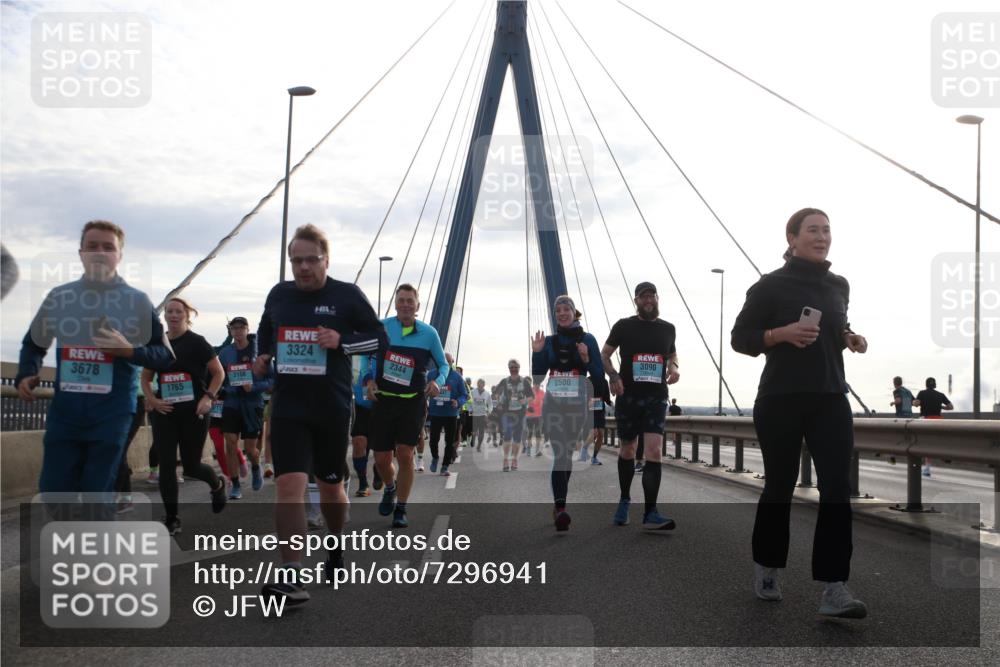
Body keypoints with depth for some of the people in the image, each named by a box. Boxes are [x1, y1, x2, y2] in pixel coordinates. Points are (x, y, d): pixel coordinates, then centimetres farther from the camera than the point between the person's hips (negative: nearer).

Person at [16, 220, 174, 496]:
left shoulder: (137, 300, -1)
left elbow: (166, 356, 0)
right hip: (64, 411, 3)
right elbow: (33, 344, 21)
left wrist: (130, 351, -17)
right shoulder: (58, 297, 8)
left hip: (113, 412, -3)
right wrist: (26, 375, 2)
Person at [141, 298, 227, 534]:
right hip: (165, 413, 3)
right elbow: (145, 378, 17)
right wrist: (152, 399, -1)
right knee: (166, 466, -2)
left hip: (193, 413, -3)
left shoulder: (197, 343, -4)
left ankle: (217, 484, 37)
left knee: (191, 466, 3)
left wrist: (208, 397, -13)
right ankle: (172, 519, 7)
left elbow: (218, 373, -1)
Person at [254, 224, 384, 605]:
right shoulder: (279, 294, 6)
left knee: (330, 485, 14)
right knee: (289, 484, -14)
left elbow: (379, 337, -1)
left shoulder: (347, 295, -4)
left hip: (333, 407, -1)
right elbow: (265, 331, 24)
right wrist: (262, 357, 4)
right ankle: (292, 576, -17)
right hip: (288, 406, 1)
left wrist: (342, 341, -17)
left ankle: (336, 548, 41)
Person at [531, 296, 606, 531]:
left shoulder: (587, 340, 2)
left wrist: (587, 360, -17)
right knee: (560, 455, -14)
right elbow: (537, 376, 8)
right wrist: (537, 353, -4)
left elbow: (599, 375, -1)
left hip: (577, 405, 0)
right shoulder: (549, 341, 8)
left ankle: (558, 505, 28)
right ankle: (561, 509, -22)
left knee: (567, 454, 11)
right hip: (553, 404, 0)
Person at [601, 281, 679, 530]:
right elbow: (604, 355, 7)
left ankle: (650, 513, -16)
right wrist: (613, 376, -11)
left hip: (657, 398, 1)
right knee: (628, 450, 12)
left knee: (654, 451, -14)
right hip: (628, 396, 0)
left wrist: (673, 368, 1)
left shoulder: (668, 329, 8)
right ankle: (624, 500, 33)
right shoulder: (624, 326, 1)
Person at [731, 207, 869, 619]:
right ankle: (766, 571, 27)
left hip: (830, 399, 4)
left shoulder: (839, 287, 12)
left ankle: (834, 590, -11)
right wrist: (782, 332, -19)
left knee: (837, 488, -9)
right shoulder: (771, 285, -4)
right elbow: (740, 338, -3)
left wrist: (849, 340, 5)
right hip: (781, 400, -4)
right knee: (779, 486, 7)